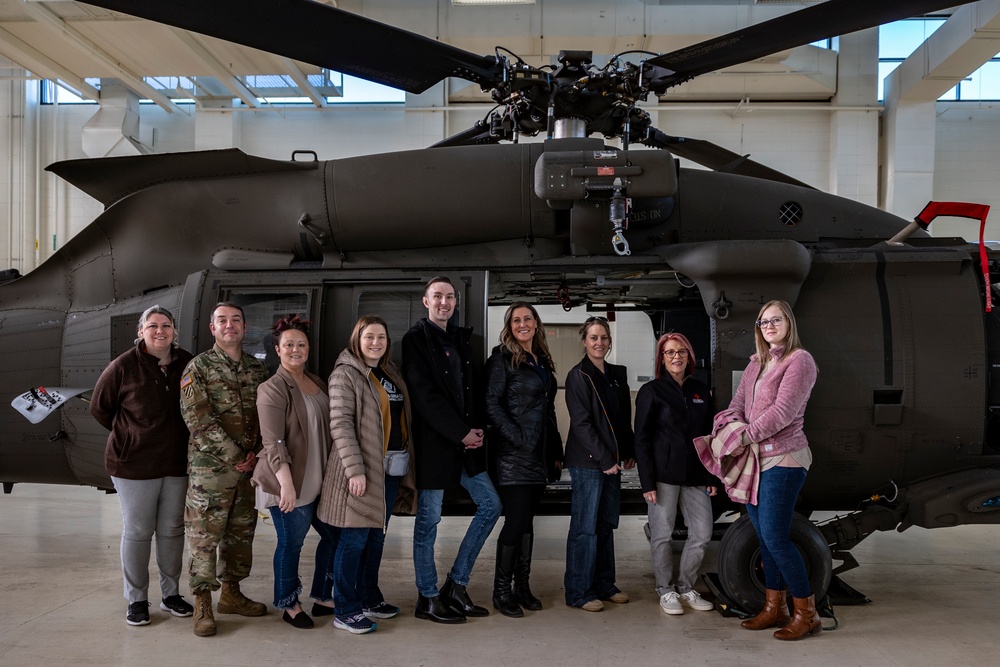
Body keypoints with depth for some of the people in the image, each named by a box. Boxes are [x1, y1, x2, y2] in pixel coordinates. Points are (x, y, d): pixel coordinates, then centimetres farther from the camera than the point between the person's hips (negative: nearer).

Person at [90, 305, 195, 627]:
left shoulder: (188, 364, -1)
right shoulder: (123, 366, -9)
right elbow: (99, 407, 2)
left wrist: (175, 436, 8)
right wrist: (130, 435, 2)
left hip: (177, 464, 3)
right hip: (134, 464, -3)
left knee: (172, 530, 12)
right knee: (137, 532, 5)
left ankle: (170, 593, 27)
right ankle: (136, 600, 18)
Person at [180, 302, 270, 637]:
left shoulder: (257, 369, 10)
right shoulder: (199, 366, -4)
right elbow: (197, 417, -13)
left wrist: (256, 451, -3)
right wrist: (233, 454, -15)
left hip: (249, 467, 5)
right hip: (210, 467, -5)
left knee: (241, 531, 13)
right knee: (204, 534, -2)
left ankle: (231, 593, 27)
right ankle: (202, 604, 8)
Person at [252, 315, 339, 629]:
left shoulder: (318, 383, 11)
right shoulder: (272, 390, -11)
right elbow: (273, 443, -18)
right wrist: (286, 484, -25)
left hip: (318, 481, 8)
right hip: (289, 483, -7)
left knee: (333, 535, 12)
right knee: (291, 543, 3)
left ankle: (323, 598, 28)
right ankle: (288, 604, 21)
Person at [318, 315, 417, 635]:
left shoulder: (391, 372, 15)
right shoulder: (346, 374, -8)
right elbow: (340, 423, -15)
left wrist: (406, 462, 12)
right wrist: (355, 470, -22)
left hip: (392, 467, 7)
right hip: (363, 468, -7)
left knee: (377, 535, 14)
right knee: (355, 538, -3)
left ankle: (369, 598, 26)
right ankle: (346, 610, 6)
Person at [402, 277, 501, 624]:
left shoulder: (461, 338, 14)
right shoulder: (416, 338, -7)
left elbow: (474, 387, 14)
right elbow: (424, 395, -15)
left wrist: (477, 428, -2)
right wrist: (461, 433, -15)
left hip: (466, 439, 8)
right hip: (434, 442, -7)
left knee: (490, 505, 9)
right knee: (429, 518, 1)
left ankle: (456, 584, 19)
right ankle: (427, 599, 14)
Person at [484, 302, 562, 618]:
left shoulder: (543, 361, 17)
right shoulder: (503, 358, -4)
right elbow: (492, 404, -12)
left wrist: (556, 451, 17)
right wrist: (516, 438, -18)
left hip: (539, 456, 7)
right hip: (513, 455, -7)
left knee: (526, 521, 11)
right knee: (516, 520, -7)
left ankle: (522, 586, 19)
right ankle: (502, 591, 4)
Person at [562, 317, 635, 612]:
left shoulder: (617, 374, 14)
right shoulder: (578, 376, -8)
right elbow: (581, 423, -14)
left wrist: (628, 453, 9)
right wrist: (604, 459, -15)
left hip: (612, 461, 7)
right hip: (587, 462, -7)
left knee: (606, 524, 12)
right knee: (585, 527, -3)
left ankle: (604, 585, 23)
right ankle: (578, 591, 5)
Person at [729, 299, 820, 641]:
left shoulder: (799, 360, -8)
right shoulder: (756, 363, 17)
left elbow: (782, 411, -17)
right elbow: (737, 404, 11)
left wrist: (746, 434, -15)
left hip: (782, 460, -8)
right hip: (755, 459, 8)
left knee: (775, 537, -8)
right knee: (764, 537, 12)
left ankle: (806, 613, 5)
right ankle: (774, 608, 23)